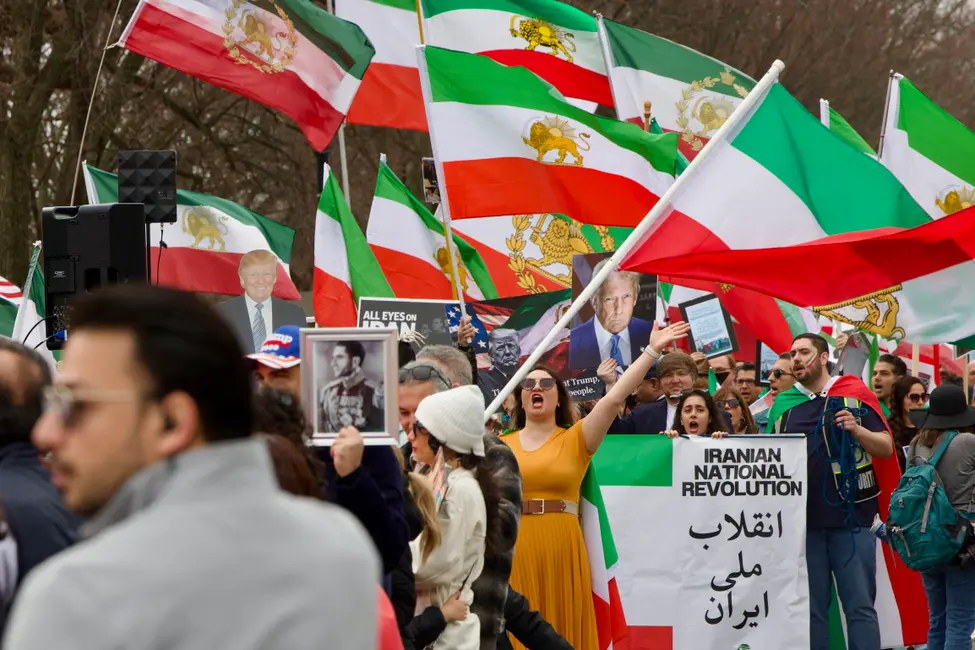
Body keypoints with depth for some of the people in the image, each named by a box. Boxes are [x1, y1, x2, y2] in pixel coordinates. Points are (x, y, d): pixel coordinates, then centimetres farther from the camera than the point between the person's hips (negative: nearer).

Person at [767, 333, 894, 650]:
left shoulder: (855, 395, 2)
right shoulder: (783, 404, 12)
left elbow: (887, 447, 1)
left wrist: (858, 431, -17)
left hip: (851, 517, -3)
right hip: (802, 520, 3)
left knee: (860, 606, -3)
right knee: (811, 609, 6)